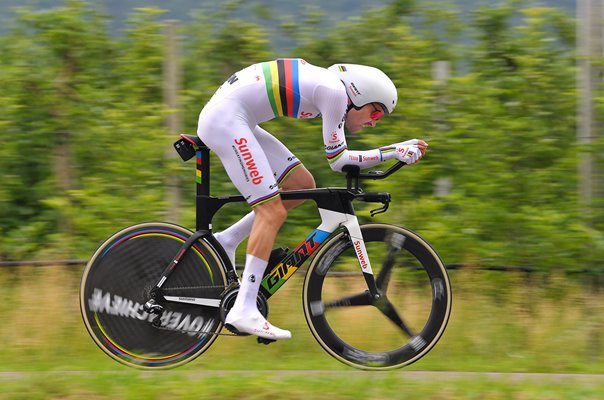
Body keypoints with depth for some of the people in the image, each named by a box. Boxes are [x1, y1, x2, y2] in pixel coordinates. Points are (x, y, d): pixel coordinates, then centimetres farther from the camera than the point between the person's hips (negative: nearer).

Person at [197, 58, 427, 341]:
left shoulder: (326, 86, 16)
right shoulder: (334, 90, -11)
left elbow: (339, 158, 20)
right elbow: (337, 160, -6)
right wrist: (395, 152, -2)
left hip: (230, 120, 10)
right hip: (224, 118, -10)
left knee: (302, 185, 11)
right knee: (273, 211, -13)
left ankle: (226, 241, 13)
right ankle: (244, 310, -19)